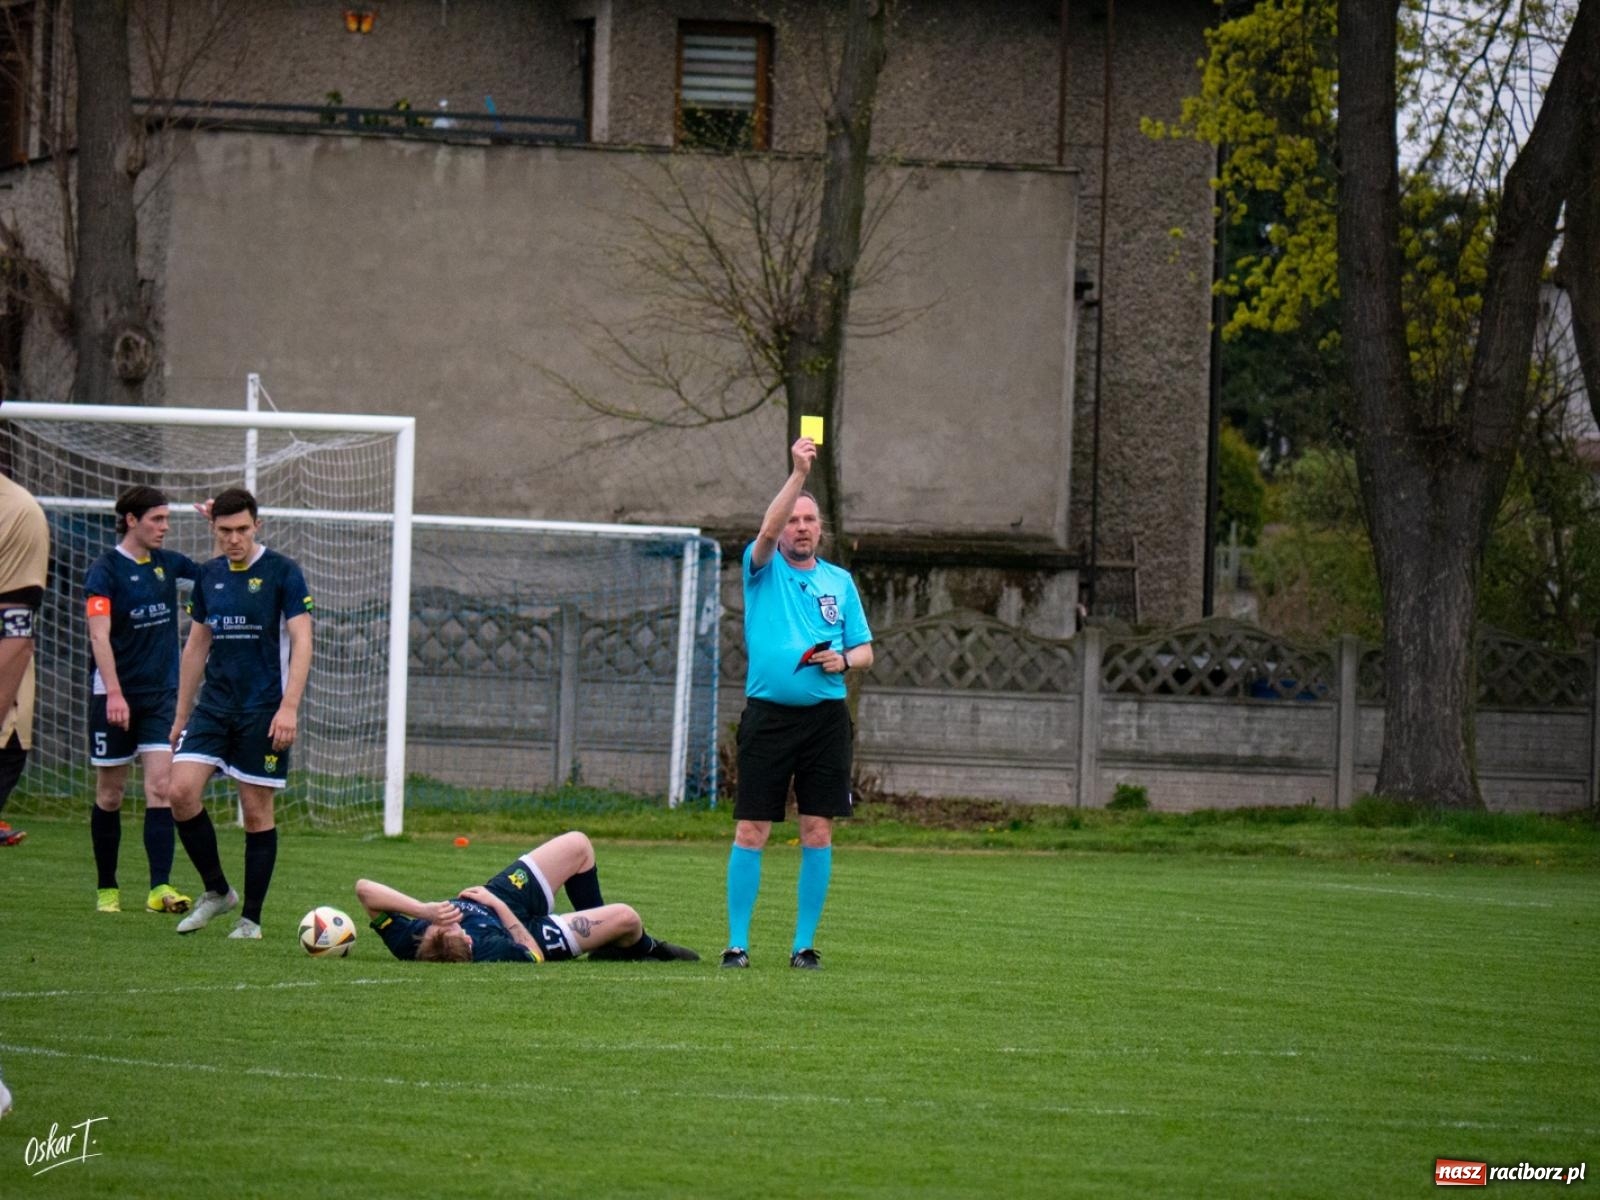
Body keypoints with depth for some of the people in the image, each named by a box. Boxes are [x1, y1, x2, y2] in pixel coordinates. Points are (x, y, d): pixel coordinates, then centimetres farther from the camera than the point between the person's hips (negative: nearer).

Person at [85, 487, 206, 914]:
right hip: (115, 695, -4)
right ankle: (107, 889, 17)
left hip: (162, 693, 4)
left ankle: (160, 887, -17)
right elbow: (99, 636, -19)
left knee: (161, 786, -10)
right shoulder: (105, 570, -10)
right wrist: (114, 693, -29)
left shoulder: (168, 563, 7)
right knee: (110, 794, 6)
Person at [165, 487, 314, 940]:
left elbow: (301, 642, -10)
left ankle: (251, 917, 9)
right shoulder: (209, 575, 10)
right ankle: (216, 891, 7)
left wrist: (289, 707, -19)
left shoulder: (283, 572, -6)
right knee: (182, 790, -11)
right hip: (213, 705, 5)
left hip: (263, 710, -5)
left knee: (257, 811, -1)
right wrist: (181, 714, 16)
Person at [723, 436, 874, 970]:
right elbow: (767, 531, -17)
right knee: (750, 832, -4)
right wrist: (798, 473, -26)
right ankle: (737, 943, 1)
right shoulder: (763, 570, 5)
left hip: (826, 719, 2)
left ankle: (804, 943, 7)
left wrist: (844, 660, -7)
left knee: (817, 834, 1)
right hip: (768, 715, -2)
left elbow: (864, 650, 16)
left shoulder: (840, 580, 14)